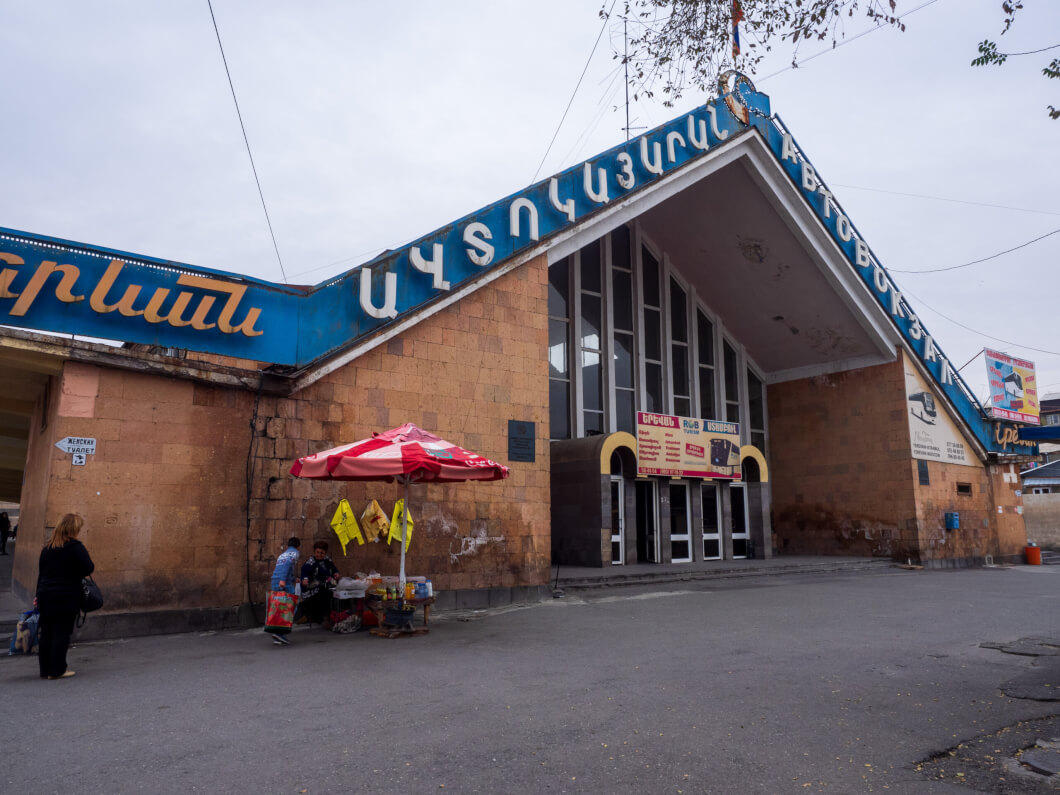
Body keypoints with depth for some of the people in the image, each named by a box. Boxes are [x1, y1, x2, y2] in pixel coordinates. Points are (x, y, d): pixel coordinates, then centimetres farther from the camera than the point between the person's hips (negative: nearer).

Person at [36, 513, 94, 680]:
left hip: (45, 596, 6)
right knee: (62, 633, 0)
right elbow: (88, 569, -14)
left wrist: (39, 594, 21)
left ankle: (45, 669, 19)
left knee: (46, 633, 12)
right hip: (67, 597, -6)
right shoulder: (76, 547, -11)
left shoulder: (47, 548, 10)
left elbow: (41, 573, 15)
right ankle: (57, 670, 3)